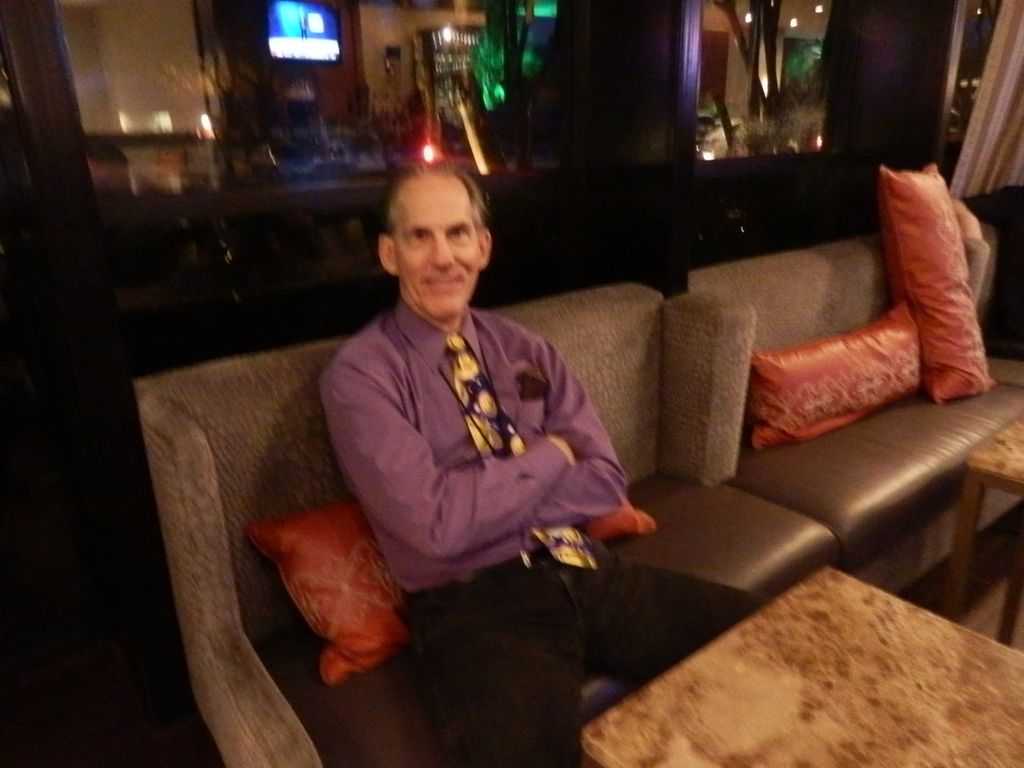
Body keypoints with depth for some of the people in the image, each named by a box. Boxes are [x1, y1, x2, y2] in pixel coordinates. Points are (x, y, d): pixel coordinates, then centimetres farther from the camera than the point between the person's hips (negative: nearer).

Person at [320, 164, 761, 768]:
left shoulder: (522, 348, 10)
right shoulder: (360, 374, -6)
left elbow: (606, 482, 2)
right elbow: (438, 524, -17)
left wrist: (488, 499, -11)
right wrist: (550, 456, -6)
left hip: (589, 572, 6)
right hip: (477, 602, -5)